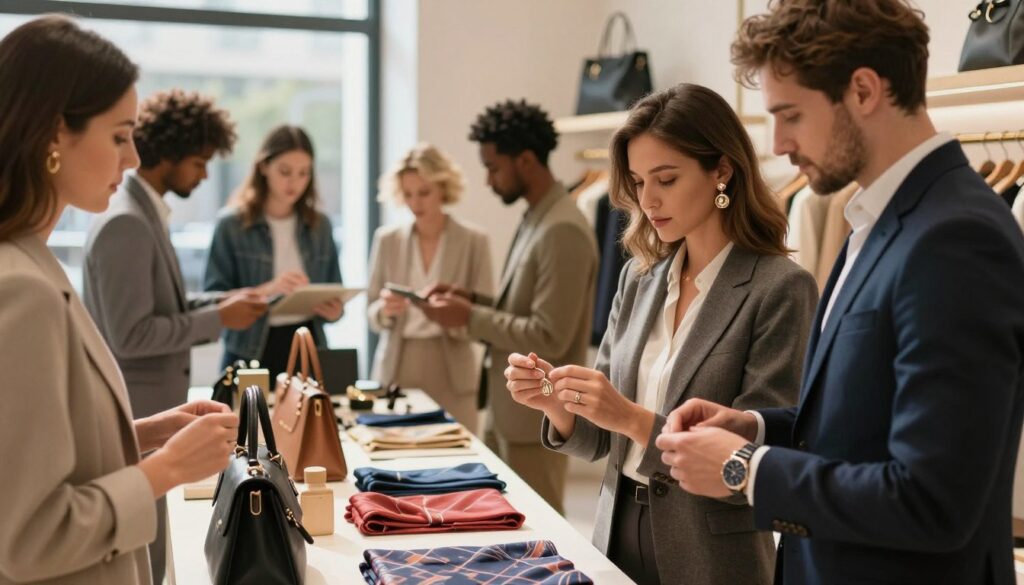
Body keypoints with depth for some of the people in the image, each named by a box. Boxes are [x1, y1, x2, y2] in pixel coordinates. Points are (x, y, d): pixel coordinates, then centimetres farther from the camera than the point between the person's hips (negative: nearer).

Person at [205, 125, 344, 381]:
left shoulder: (320, 225, 7)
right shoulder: (232, 224, -5)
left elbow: (334, 300, 11)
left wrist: (334, 311, -11)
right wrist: (265, 291, -25)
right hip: (251, 354, -3)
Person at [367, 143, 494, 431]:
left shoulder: (474, 241, -1)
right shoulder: (387, 239, 5)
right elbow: (371, 315, 7)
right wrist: (384, 310, -14)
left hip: (451, 374, -1)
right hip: (397, 369, 2)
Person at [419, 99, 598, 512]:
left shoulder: (562, 231, -21)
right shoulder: (535, 218, 9)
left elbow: (549, 337, -24)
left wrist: (470, 318, -18)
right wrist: (473, 299, 4)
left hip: (534, 416, -9)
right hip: (506, 408, 9)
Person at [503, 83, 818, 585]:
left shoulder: (780, 289, -14)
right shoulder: (639, 277, 3)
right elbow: (599, 440, 6)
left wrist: (634, 419, -26)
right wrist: (556, 403, -14)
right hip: (618, 536, 5)